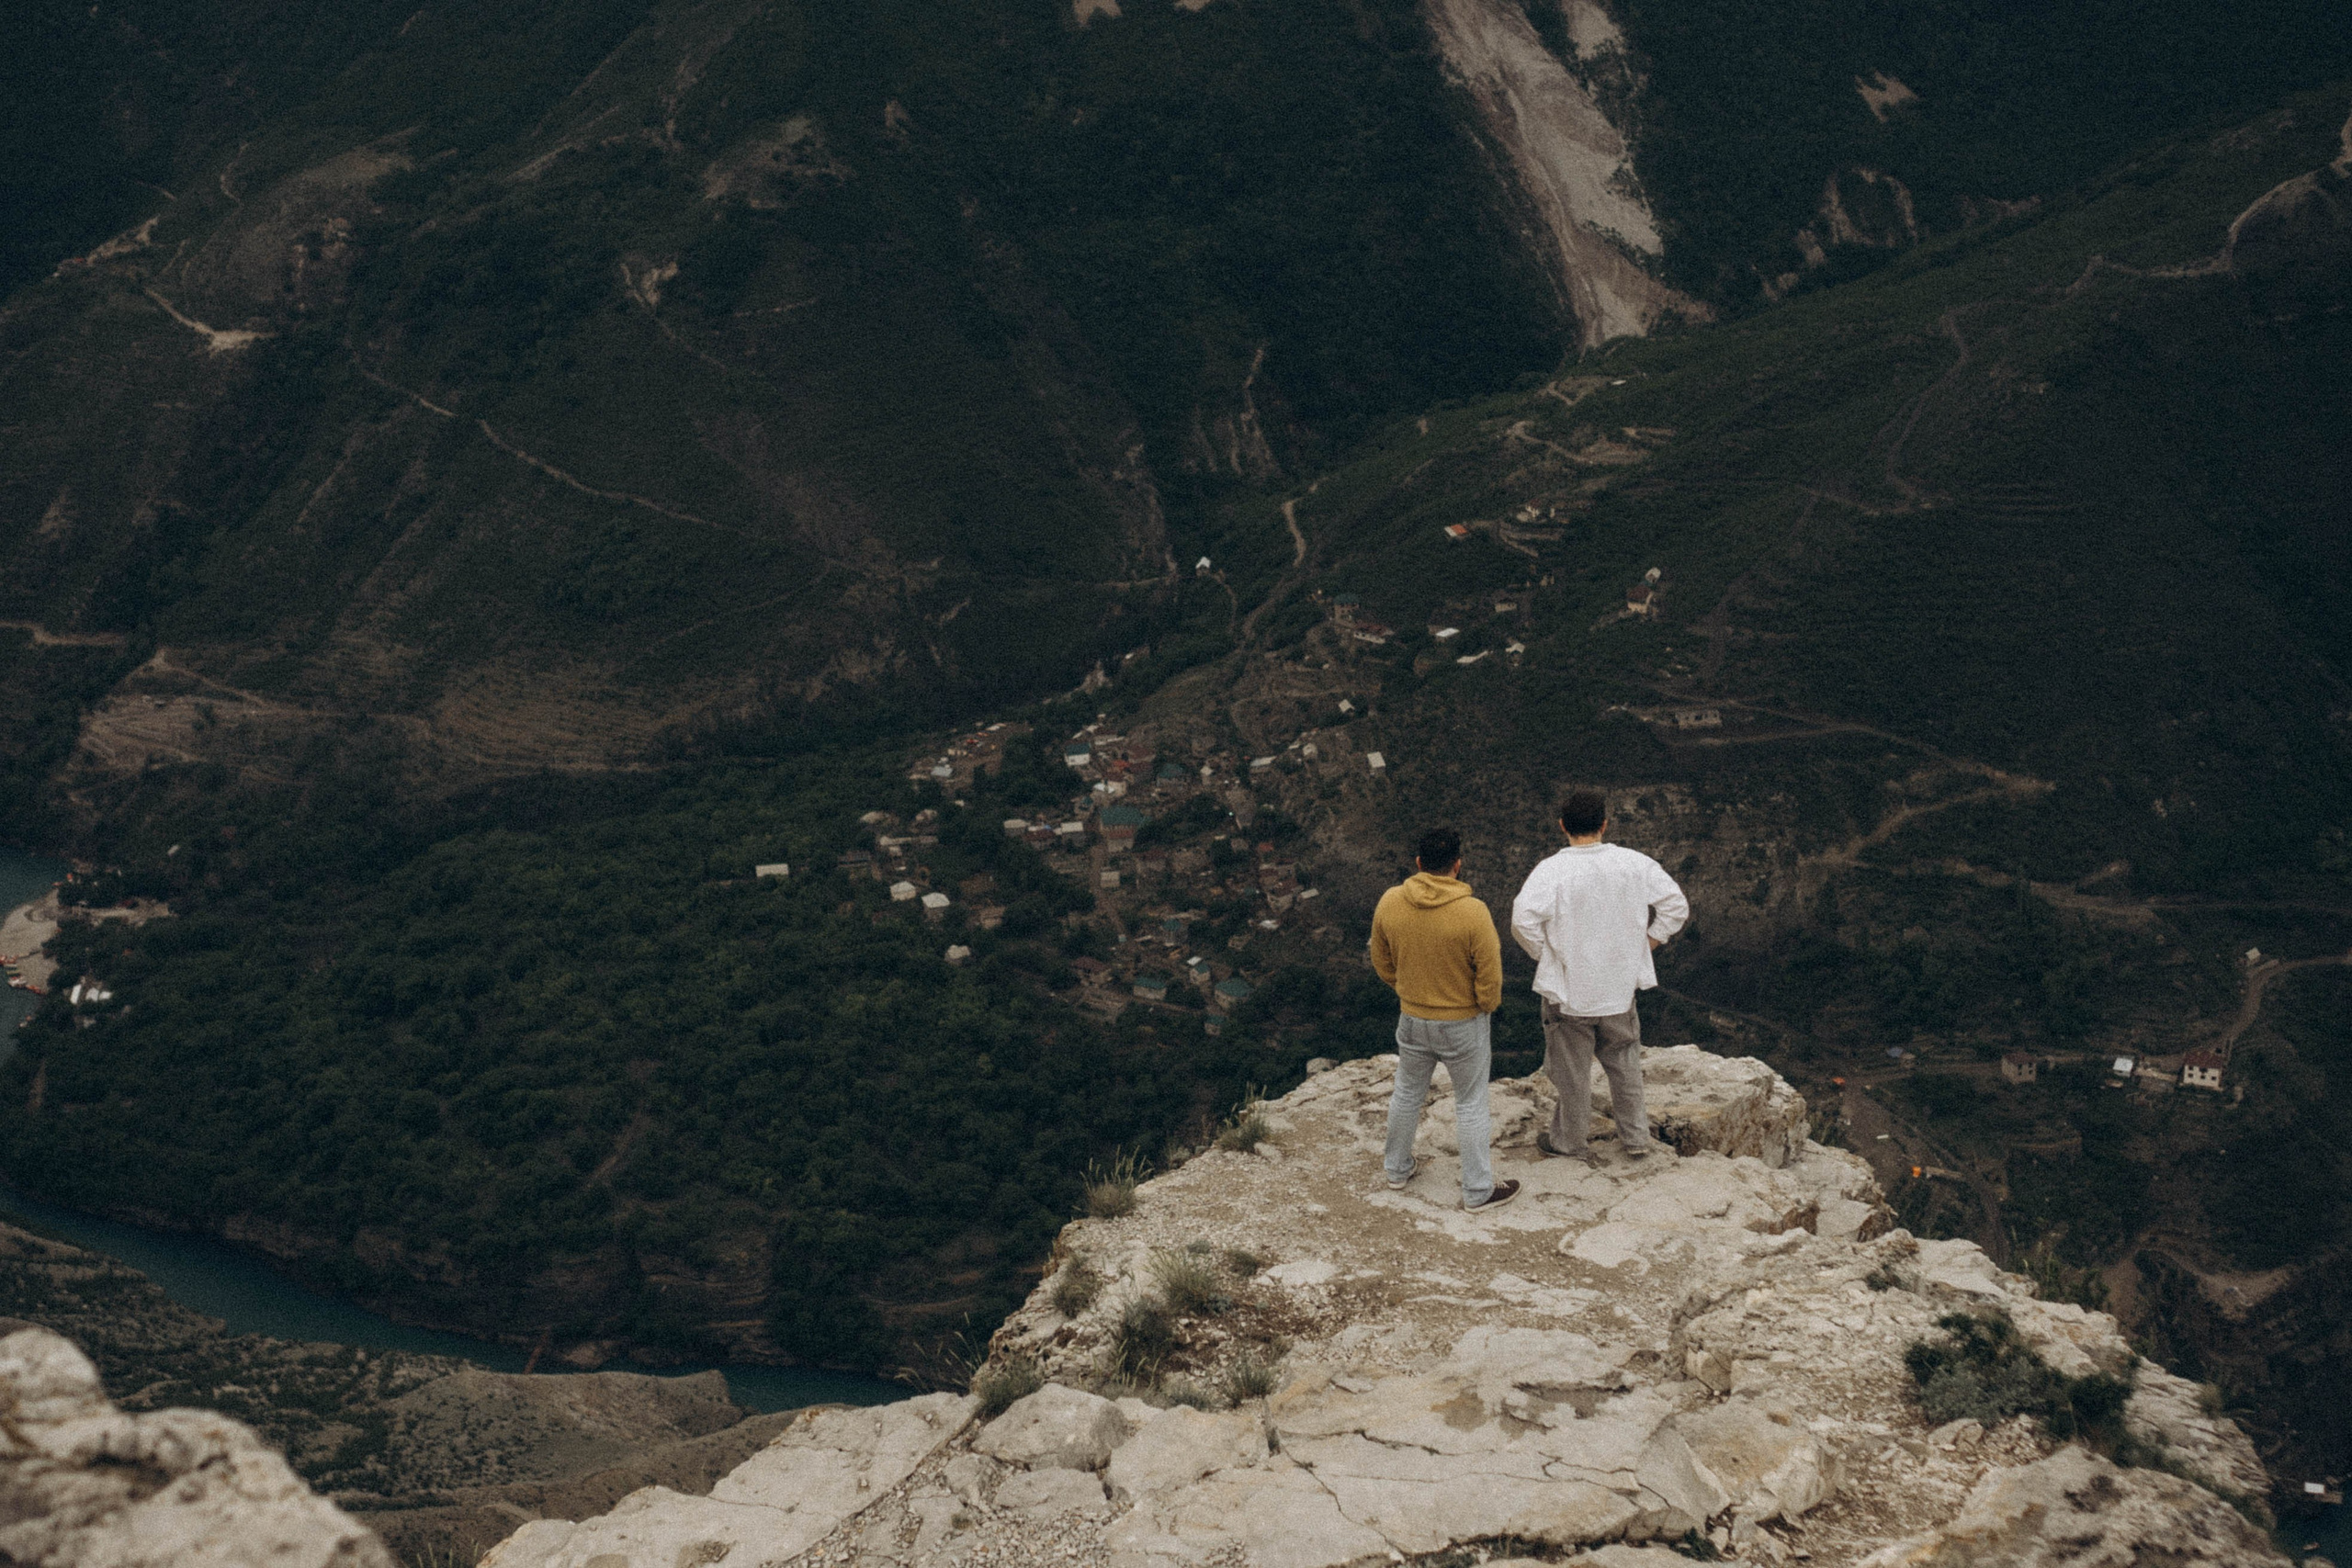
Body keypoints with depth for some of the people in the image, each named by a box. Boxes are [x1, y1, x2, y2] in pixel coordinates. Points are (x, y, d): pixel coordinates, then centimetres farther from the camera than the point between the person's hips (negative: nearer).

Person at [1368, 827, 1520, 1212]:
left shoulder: (1389, 903, -13)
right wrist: (1487, 1005, 4)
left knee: (1407, 1094, 24)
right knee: (1471, 1106, 12)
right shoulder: (1473, 913, -26)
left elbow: (1382, 962, 2)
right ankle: (1478, 1191, 22)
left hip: (1412, 1019, 4)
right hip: (1463, 1023, -4)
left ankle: (1398, 1168, 42)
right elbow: (1490, 978, -17)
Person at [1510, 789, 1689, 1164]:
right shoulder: (1635, 864, -7)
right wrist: (1644, 945, 7)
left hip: (1568, 992, -3)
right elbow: (1676, 906, -2)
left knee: (1572, 1072, 14)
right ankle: (1636, 1139, 34)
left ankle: (1569, 1142, 30)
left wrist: (1545, 954, -11)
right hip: (1620, 989, 3)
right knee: (1624, 1065, 22)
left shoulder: (1551, 871, -18)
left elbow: (1523, 921, -29)